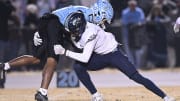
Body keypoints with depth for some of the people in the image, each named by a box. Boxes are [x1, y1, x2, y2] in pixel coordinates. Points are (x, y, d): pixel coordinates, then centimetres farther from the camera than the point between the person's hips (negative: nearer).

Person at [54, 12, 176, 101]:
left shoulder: (90, 33, -33)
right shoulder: (77, 31, -10)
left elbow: (85, 58, -36)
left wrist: (65, 52, -35)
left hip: (114, 54, -7)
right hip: (100, 56, 7)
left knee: (136, 77, -16)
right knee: (78, 66, -14)